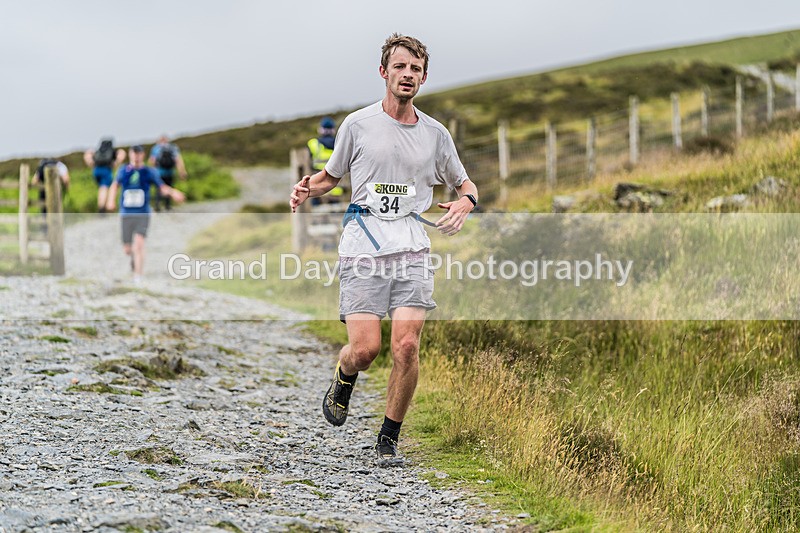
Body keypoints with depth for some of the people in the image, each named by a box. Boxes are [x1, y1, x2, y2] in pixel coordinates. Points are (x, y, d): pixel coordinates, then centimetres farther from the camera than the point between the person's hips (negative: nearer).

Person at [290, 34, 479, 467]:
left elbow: (464, 183, 23)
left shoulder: (435, 134, 11)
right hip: (362, 247, -2)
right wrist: (307, 187, -5)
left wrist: (465, 203, -1)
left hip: (412, 248, 2)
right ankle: (342, 383, 26)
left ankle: (389, 440, 4)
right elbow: (332, 175, 18)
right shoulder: (358, 124, 6)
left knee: (406, 347, -12)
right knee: (365, 349, -12)